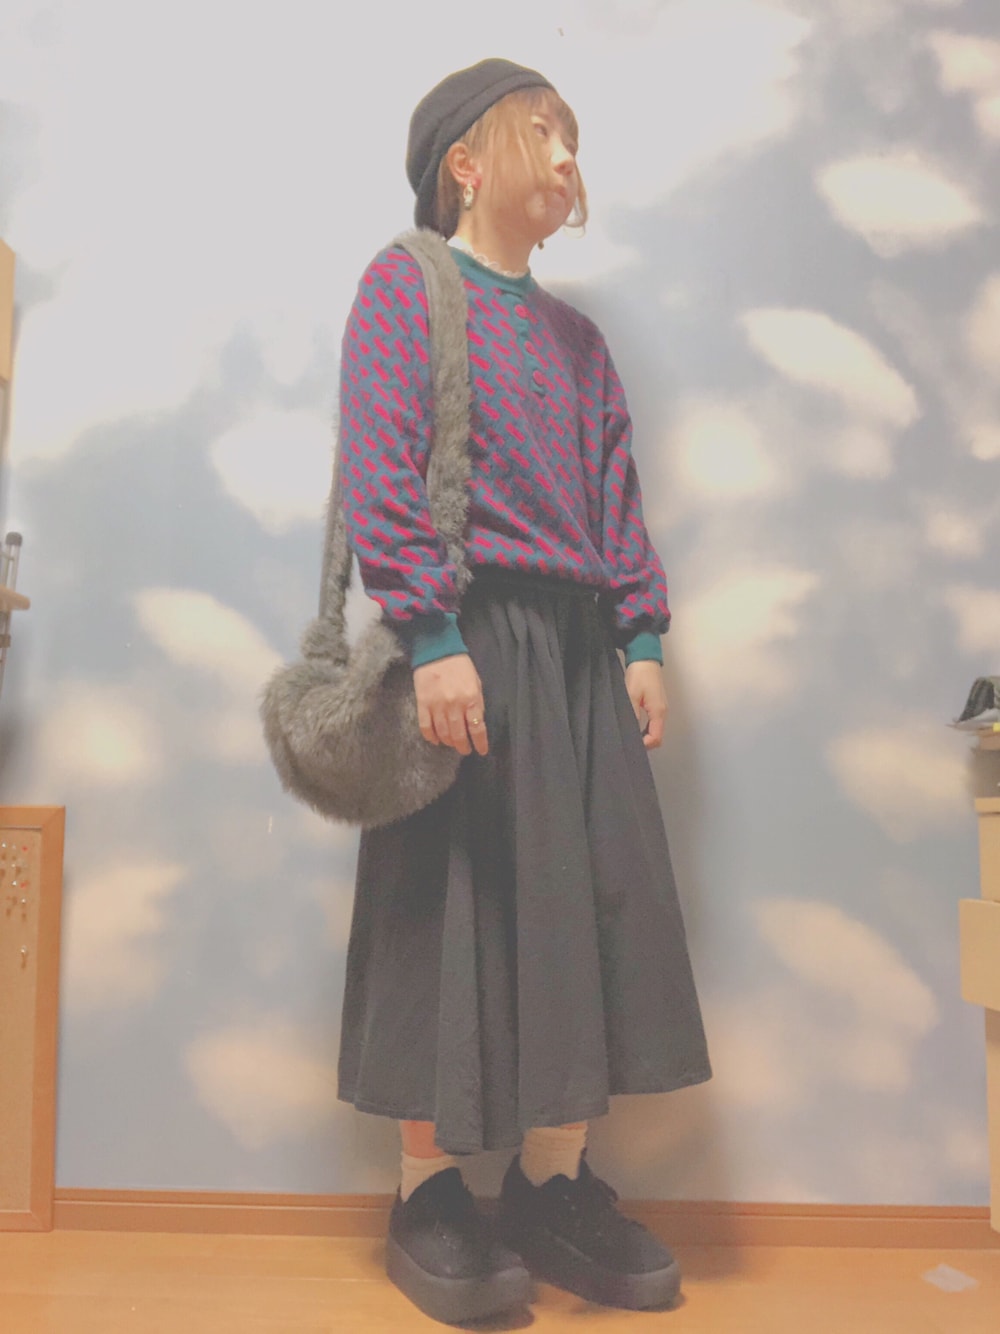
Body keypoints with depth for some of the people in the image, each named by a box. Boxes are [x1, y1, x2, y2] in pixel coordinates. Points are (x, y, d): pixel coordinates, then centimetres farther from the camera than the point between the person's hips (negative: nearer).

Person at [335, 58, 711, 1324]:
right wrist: (432, 637, -20)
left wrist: (641, 639, 7)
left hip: (580, 649, 7)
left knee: (590, 904, 6)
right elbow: (379, 471, -11)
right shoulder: (403, 284, 1)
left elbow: (616, 493, 17)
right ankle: (427, 1198, 16)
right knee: (452, 906, -1)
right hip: (471, 638, -7)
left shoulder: (575, 335, 21)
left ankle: (554, 1187, 22)